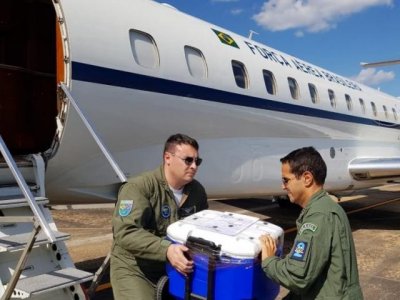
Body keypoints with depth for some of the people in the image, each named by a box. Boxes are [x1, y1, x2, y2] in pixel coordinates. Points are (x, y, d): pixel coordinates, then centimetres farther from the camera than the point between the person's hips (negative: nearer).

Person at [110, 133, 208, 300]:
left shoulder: (197, 191, 3)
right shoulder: (138, 187, -16)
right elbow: (126, 233, -26)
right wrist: (166, 249, -36)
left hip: (179, 267, 5)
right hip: (134, 269, -5)